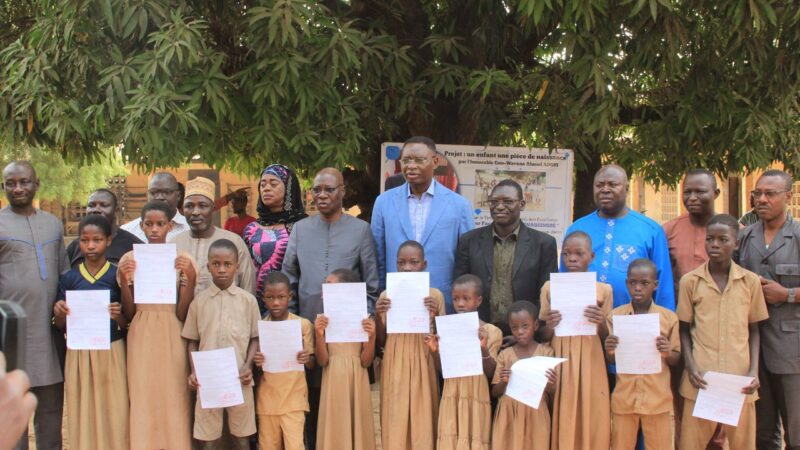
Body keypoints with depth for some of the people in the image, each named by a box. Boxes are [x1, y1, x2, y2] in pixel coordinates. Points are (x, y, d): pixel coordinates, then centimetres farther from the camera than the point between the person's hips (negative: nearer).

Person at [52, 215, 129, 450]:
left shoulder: (118, 275, -2)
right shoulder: (69, 278, 4)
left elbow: (128, 325, 0)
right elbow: (62, 326, 8)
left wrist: (118, 316, -21)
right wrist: (59, 314, -12)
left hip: (111, 353, -2)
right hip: (79, 354, 2)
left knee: (113, 412, -1)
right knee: (82, 415, 6)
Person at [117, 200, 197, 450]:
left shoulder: (182, 260, 0)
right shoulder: (130, 259, 3)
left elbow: (183, 314, -3)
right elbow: (129, 314, 2)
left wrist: (191, 278, -16)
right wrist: (123, 279, -11)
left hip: (172, 338, -1)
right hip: (141, 338, 1)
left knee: (174, 400, -1)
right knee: (142, 400, 0)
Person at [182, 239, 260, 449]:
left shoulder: (248, 300, 0)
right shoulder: (199, 300, 2)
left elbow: (255, 337, 5)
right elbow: (192, 340, 7)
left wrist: (248, 366, -8)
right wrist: (194, 371, -4)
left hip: (239, 378, 0)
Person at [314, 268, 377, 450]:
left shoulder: (364, 320, -2)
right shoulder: (324, 321, 0)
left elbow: (366, 361, -4)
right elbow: (322, 361, -5)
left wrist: (371, 336, -19)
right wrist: (319, 335, -18)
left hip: (356, 383, 0)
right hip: (334, 384, 0)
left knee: (357, 429, 6)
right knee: (335, 432, 3)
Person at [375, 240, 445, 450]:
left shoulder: (435, 295, -1)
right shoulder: (386, 296, 2)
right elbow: (381, 342, 5)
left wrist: (435, 314, -15)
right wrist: (378, 316, -12)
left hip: (422, 366, -1)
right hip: (395, 368, 1)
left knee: (422, 419, 2)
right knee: (395, 422, 3)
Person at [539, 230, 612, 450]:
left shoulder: (603, 289, 2)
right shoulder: (550, 288, 3)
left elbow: (606, 338, 6)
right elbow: (543, 337, 6)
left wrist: (601, 323, -14)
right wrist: (549, 326, -15)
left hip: (590, 366, 0)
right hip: (560, 365, 0)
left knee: (592, 424, 1)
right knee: (562, 425, 1)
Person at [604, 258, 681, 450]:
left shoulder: (669, 318, -2)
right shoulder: (615, 316, 0)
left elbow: (676, 359, 5)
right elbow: (611, 361, 5)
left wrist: (667, 353, -17)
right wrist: (609, 351, -17)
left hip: (658, 398, -1)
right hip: (624, 398, 1)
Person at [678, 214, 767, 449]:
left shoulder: (750, 281, 3)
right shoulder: (690, 281, 1)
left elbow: (753, 330, 10)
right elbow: (684, 329, 6)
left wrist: (754, 370, -1)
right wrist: (691, 367, -7)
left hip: (740, 379, 1)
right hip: (702, 379, -1)